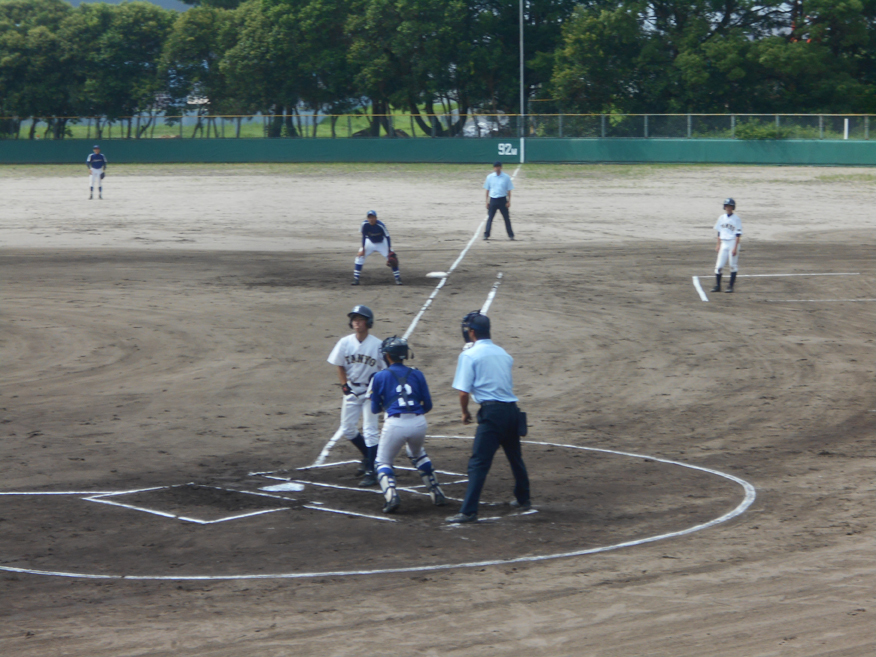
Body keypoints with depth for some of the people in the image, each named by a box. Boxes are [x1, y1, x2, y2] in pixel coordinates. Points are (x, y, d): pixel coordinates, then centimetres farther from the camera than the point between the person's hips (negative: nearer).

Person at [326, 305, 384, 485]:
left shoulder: (377, 345, -13)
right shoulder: (345, 342, -4)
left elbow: (384, 369, -5)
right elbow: (340, 366, 6)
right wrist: (344, 386, -5)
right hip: (351, 391, 4)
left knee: (370, 431, -8)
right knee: (348, 429, 9)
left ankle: (370, 471, -6)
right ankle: (367, 456, 34)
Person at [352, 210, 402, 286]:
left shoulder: (380, 225, -30)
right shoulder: (365, 224, -24)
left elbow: (387, 237, -22)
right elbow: (364, 237, -10)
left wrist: (389, 251, -27)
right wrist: (363, 249, -11)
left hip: (382, 243, -2)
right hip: (370, 242, 2)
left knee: (391, 258, -15)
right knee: (360, 256, -14)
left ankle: (398, 279, -2)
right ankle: (356, 279, -7)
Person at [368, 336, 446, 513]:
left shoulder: (380, 377, 7)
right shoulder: (417, 375, 13)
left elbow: (375, 409, 12)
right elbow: (428, 405, 12)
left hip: (395, 424, -3)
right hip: (419, 422, 3)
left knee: (383, 462, 16)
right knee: (417, 454, 32)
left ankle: (390, 496, -10)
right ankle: (436, 494, 27)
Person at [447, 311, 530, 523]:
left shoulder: (469, 355, -5)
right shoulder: (503, 353, 15)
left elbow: (463, 392, -8)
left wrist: (465, 412, 7)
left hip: (491, 411, -7)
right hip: (512, 409, 7)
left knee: (478, 463, -9)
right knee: (515, 457, 23)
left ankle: (469, 511, -14)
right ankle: (523, 499, 36)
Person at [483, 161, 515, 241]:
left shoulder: (506, 177, -1)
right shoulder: (490, 177, 3)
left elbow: (509, 190, 2)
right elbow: (487, 190, 8)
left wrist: (509, 201, -4)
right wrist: (487, 201, 5)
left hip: (502, 200, -1)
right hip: (493, 199, 1)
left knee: (506, 218, 2)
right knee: (490, 218, 0)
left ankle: (510, 235, 7)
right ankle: (486, 234, 4)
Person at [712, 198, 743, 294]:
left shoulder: (736, 219, -6)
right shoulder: (721, 218, 9)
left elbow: (738, 234, -9)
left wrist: (735, 247, -15)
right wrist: (718, 245, 11)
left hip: (733, 243, -5)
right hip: (723, 243, 5)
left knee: (733, 266, 0)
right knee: (719, 265, 1)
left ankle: (731, 286, 6)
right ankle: (717, 286, 7)